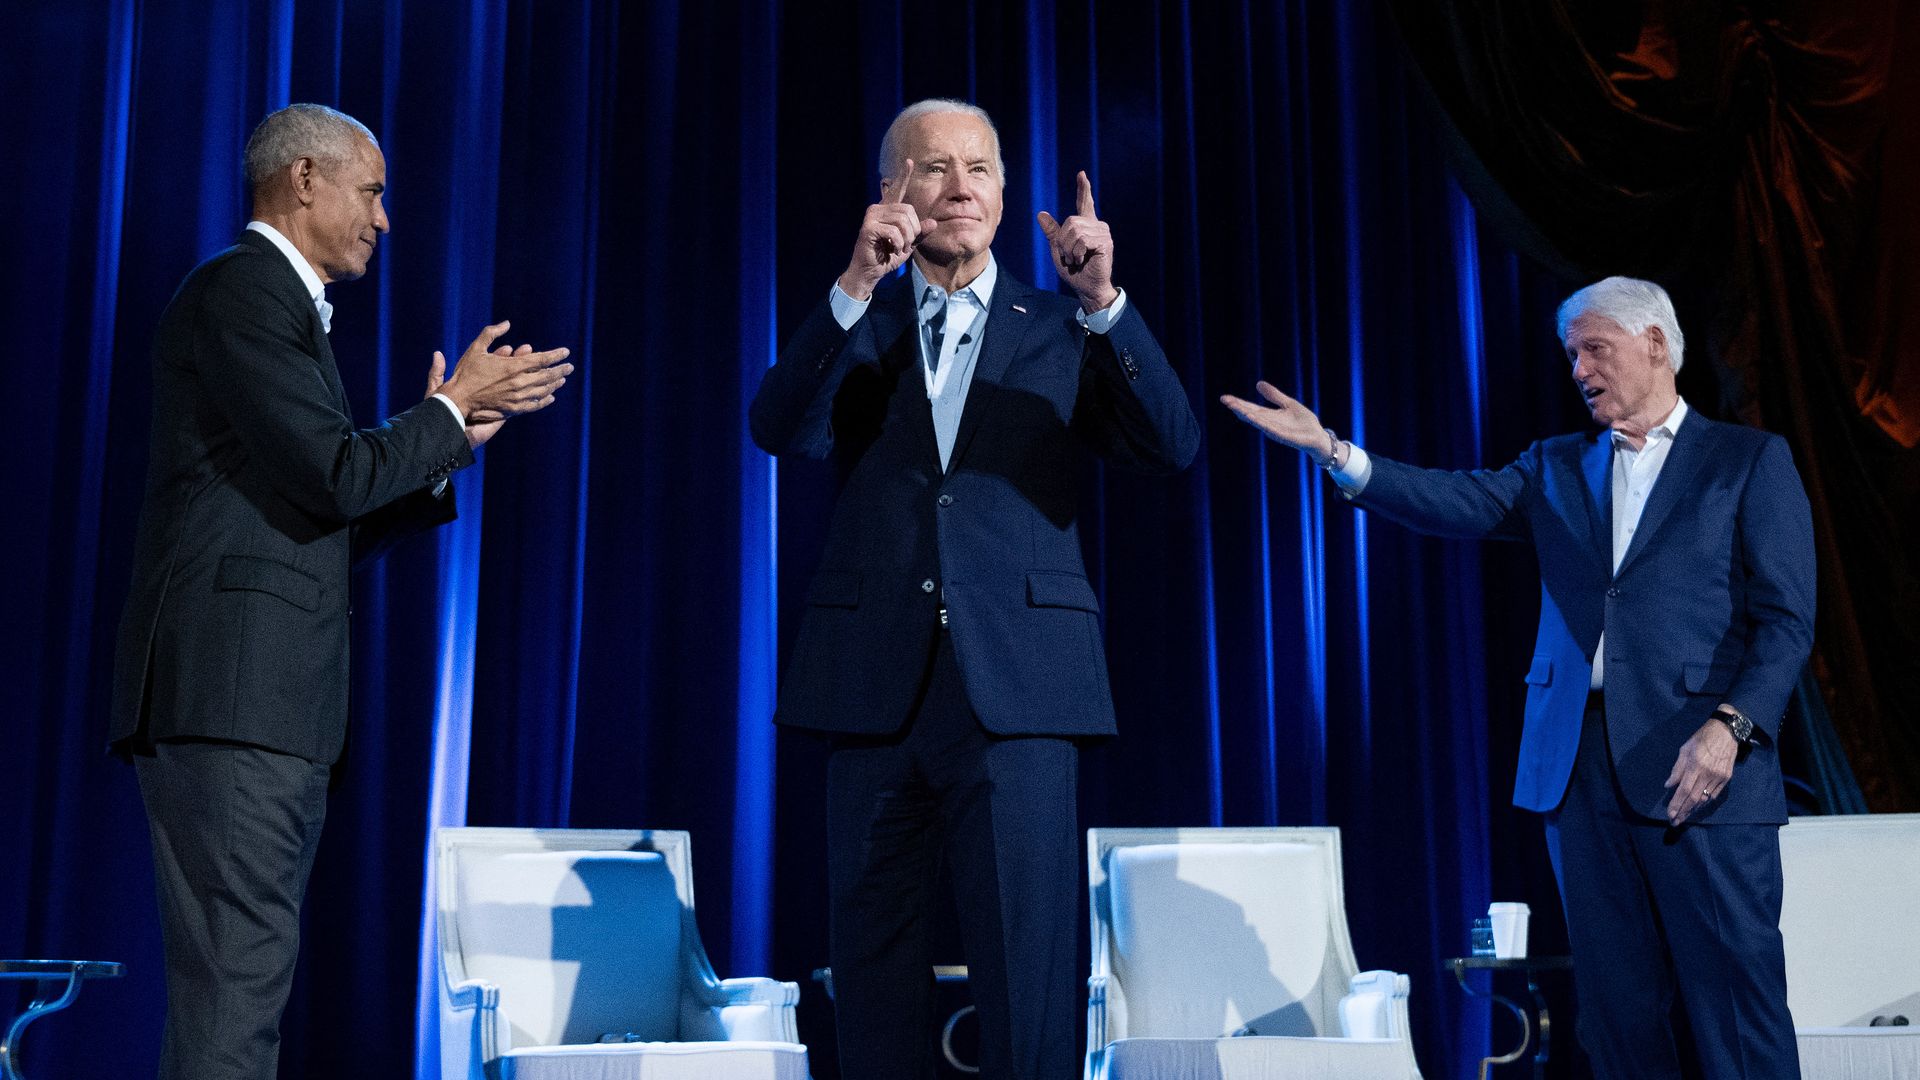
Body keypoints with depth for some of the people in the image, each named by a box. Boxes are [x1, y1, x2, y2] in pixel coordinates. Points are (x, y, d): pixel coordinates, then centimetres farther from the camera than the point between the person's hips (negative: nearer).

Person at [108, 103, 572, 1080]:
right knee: (234, 991, -12)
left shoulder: (285, 305, 25)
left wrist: (445, 439, 15)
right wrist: (451, 410, -1)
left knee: (250, 989, 10)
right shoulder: (236, 292, -6)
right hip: (226, 696, -10)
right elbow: (340, 474, -16)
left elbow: (331, 521, 23)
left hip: (276, 710, 10)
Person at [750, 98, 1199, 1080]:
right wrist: (857, 285, -17)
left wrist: (1104, 301, -13)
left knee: (1028, 977, -6)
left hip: (1016, 690, -1)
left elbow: (1172, 446, -1)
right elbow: (781, 431, -6)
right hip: (876, 687, 1)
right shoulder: (854, 326, 13)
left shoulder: (1061, 331, 12)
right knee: (875, 973, 8)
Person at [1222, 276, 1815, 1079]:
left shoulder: (1750, 460, 7)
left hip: (1699, 768, -4)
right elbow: (1460, 503, 1)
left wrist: (1729, 725, -15)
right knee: (1619, 1010, 6)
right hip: (1580, 764, 4)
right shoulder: (1557, 469, 18)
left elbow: (1786, 618, 0)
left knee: (1737, 1005, -5)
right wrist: (1331, 450, -12)